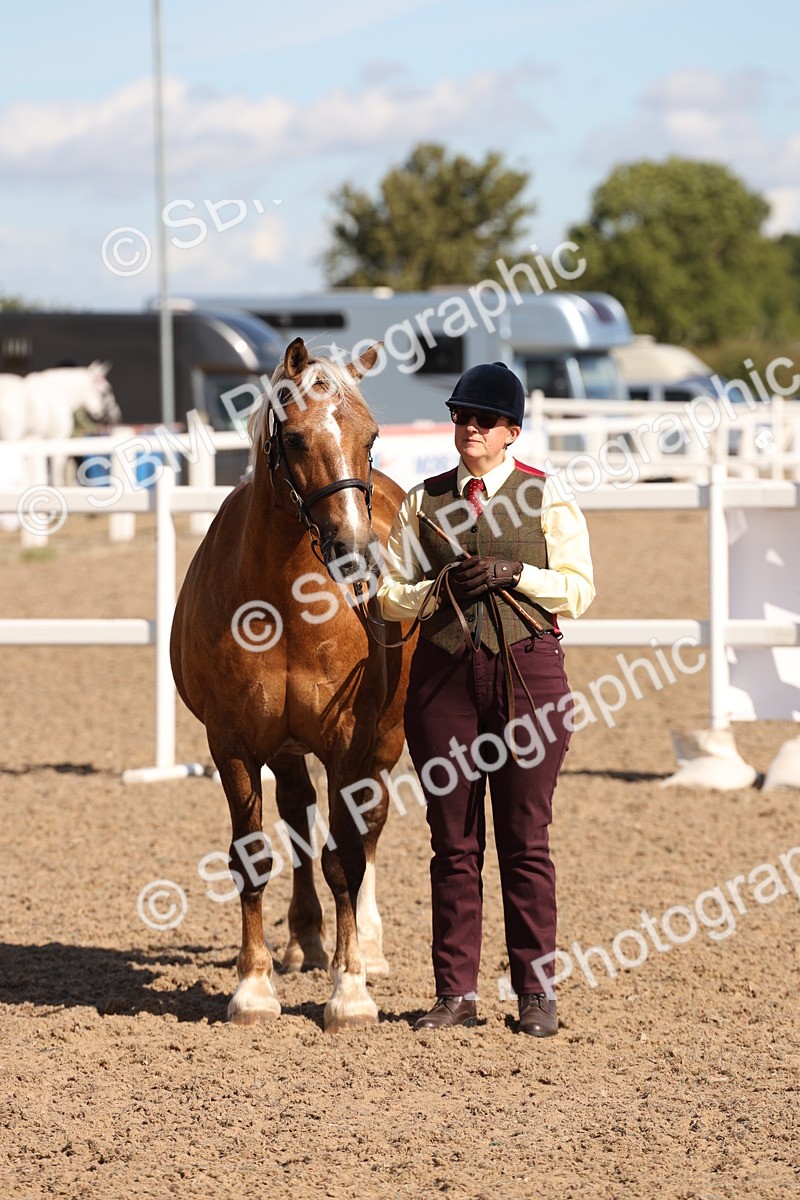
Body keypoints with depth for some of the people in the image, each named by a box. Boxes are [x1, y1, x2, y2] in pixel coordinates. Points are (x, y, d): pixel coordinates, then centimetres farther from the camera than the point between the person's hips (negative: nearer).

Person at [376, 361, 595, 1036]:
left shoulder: (546, 498, 3)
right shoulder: (425, 502, 9)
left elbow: (579, 590, -1)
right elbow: (389, 593, 8)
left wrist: (512, 573, -15)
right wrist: (439, 589, -10)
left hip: (528, 670, -2)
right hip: (445, 673, 2)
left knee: (526, 839, 0)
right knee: (454, 841, 4)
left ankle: (537, 992, 7)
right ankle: (456, 992, 9)